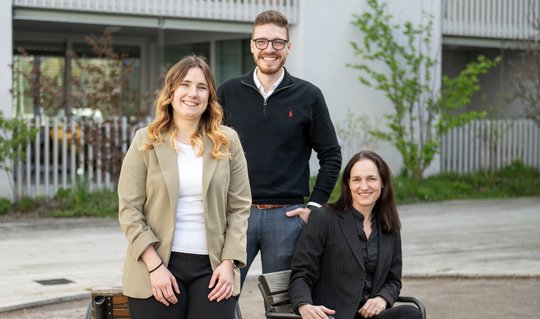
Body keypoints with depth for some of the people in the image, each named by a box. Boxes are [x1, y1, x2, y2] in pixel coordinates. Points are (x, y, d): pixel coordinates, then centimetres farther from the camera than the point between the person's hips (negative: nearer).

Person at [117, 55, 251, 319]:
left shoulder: (228, 142, 7)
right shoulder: (146, 142, 2)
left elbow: (239, 207, 6)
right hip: (157, 269, -1)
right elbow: (129, 210, -2)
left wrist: (229, 262, -4)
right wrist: (155, 266, -10)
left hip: (212, 268, 1)